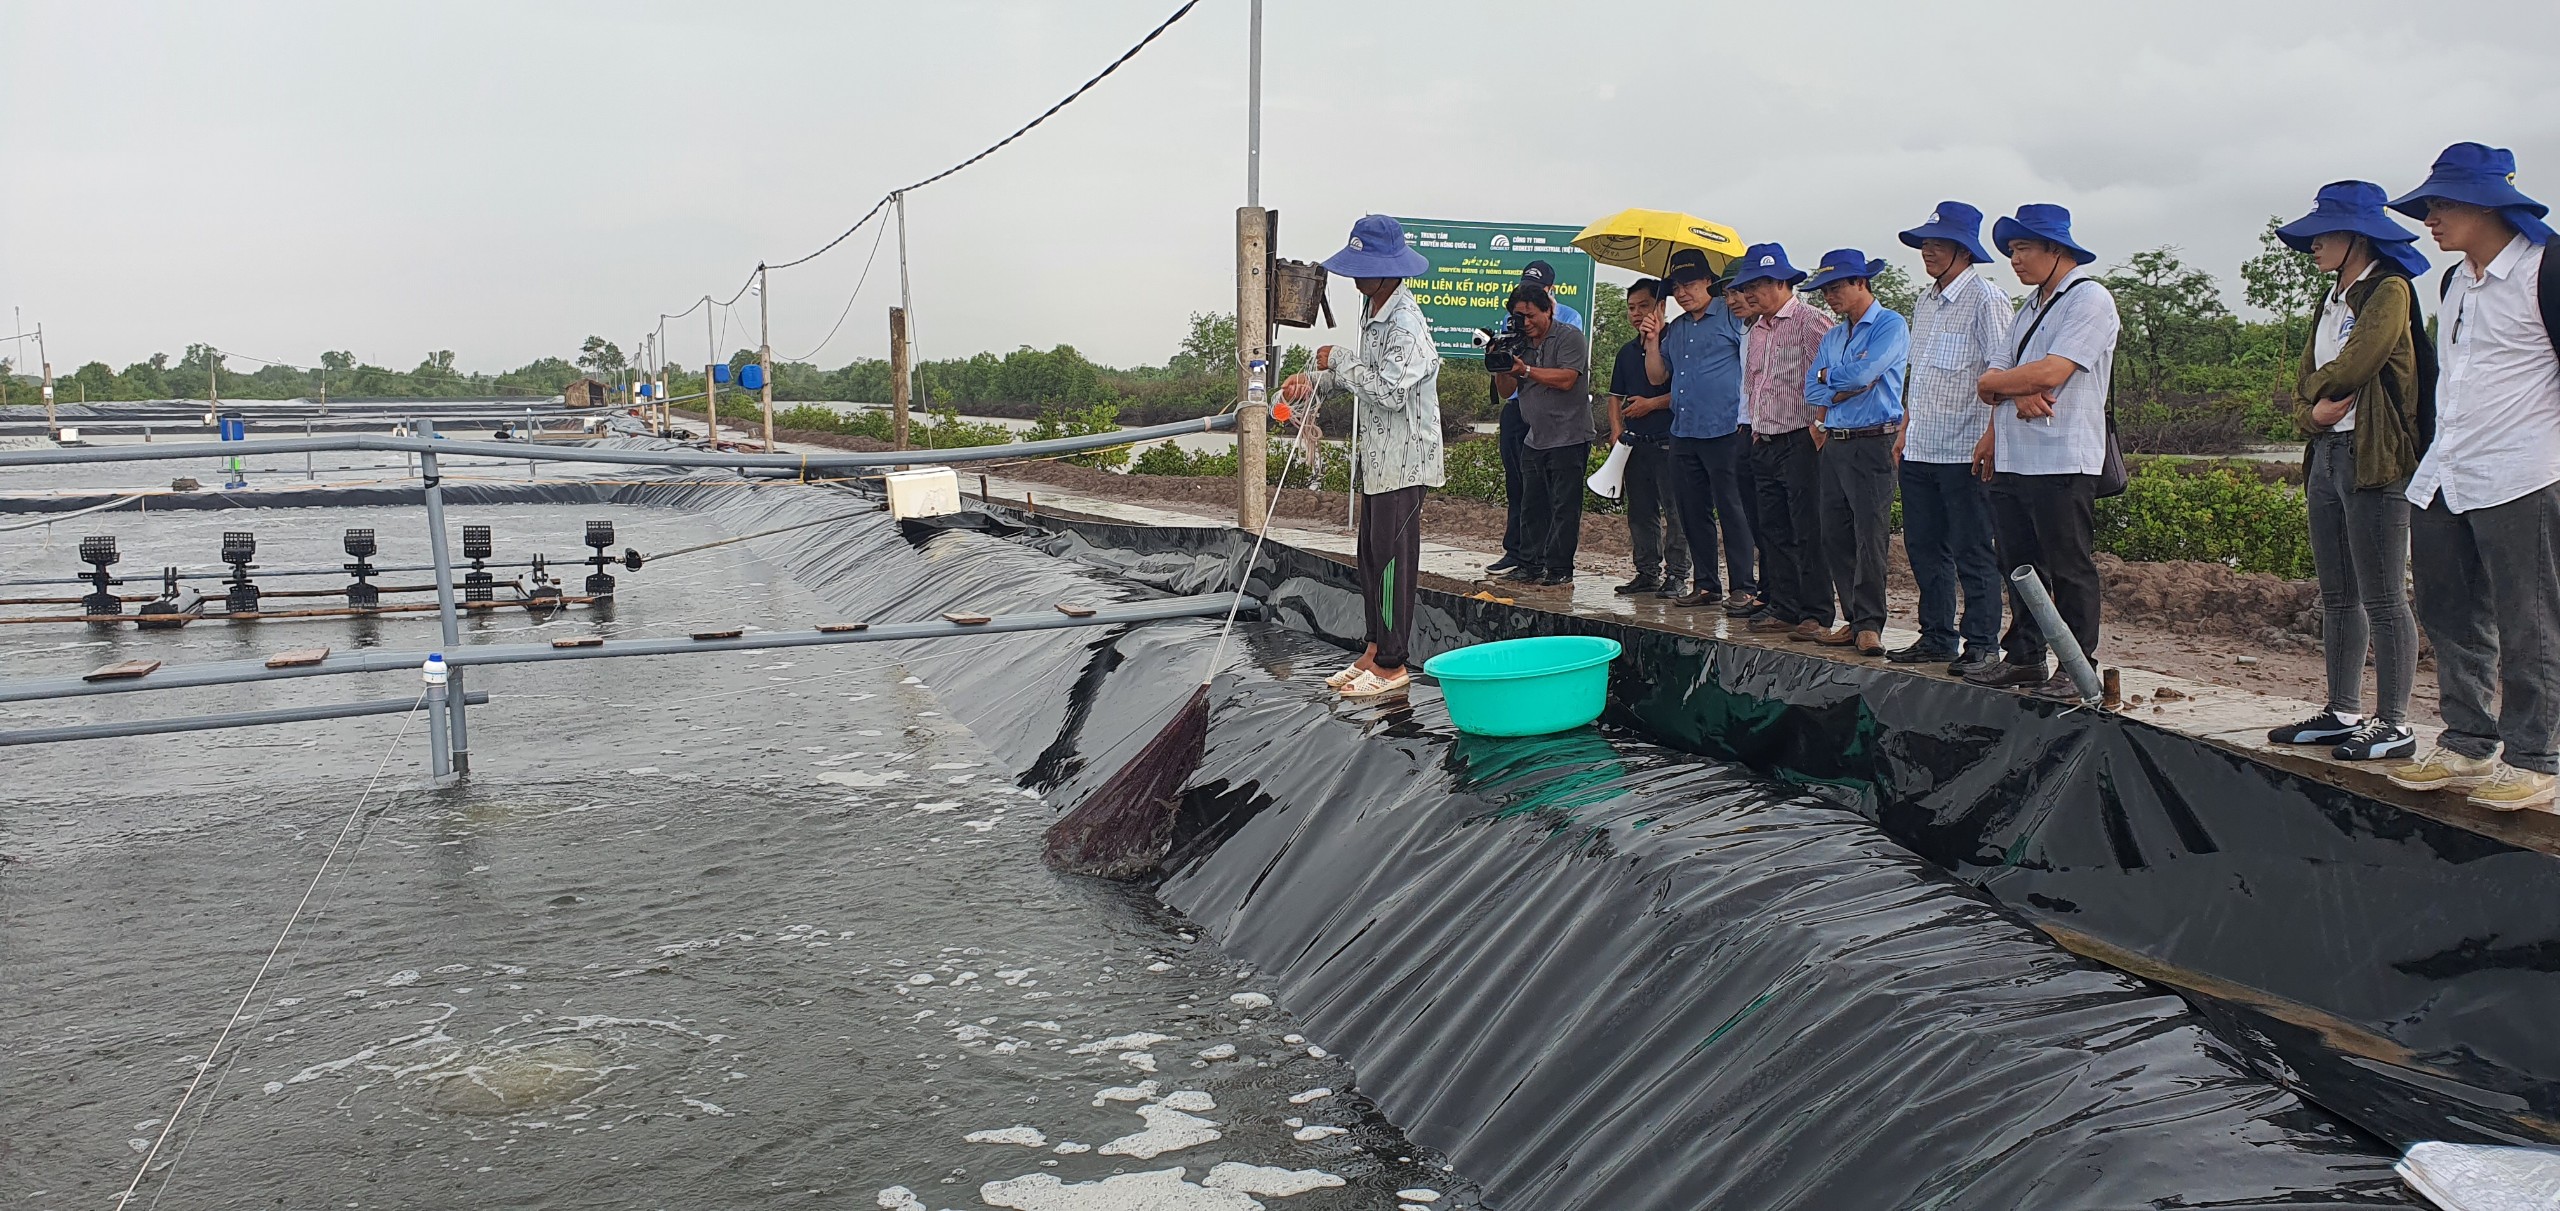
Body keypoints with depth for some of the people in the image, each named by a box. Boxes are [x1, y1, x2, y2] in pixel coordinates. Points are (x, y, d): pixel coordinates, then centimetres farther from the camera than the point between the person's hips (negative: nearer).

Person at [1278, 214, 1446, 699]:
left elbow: (1389, 390, -26)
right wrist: (1315, 381, 3)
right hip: (1378, 454, 10)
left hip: (1402, 458, -10)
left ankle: (1393, 665, 5)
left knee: (1392, 555, -4)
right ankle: (1375, 650, 23)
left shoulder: (1405, 322, -20)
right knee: (1371, 551, 14)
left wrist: (1339, 360, -14)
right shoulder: (1373, 308, 11)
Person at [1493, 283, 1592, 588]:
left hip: (1569, 439, -7)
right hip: (1535, 439, 7)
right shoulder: (1522, 344, 14)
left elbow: (1566, 379, -19)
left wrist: (1525, 370, -18)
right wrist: (1500, 368, -7)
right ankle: (1530, 564, 14)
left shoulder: (1570, 337, -6)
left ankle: (1559, 569, -2)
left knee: (1564, 507, -4)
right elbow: (1507, 390, 12)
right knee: (1531, 506, 8)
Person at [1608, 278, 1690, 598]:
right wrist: (1616, 427, 8)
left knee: (1675, 510, -7)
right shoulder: (1627, 351, 18)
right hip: (1635, 443, 7)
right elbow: (1616, 396, 23)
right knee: (1640, 512, 10)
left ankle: (1677, 575, -4)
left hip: (1668, 441, -7)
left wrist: (1652, 404, -13)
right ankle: (1647, 572, 17)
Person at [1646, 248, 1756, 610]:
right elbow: (1658, 375, 17)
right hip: (1683, 431, 7)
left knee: (1731, 509, -7)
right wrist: (1653, 338, 5)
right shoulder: (1674, 329, 19)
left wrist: (1748, 413, -12)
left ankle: (1744, 588, -4)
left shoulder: (1733, 316, -1)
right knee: (1693, 512, 9)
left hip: (1724, 431, -7)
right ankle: (1706, 585, 17)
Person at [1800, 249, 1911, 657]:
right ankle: (1853, 620, 11)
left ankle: (1870, 624, -9)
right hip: (1832, 444, 8)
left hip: (1872, 443, -8)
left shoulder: (1890, 324, -3)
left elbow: (1862, 372, -17)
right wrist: (1846, 390, -7)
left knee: (1871, 534, -10)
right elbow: (1812, 392, 10)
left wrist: (1828, 378, 2)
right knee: (1835, 537, 5)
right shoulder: (1832, 337, 20)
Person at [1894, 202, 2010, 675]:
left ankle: (1981, 644, 5)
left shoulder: (1985, 300, -9)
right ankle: (1937, 636, 21)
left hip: (1965, 451, -8)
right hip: (1920, 450, 8)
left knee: (1972, 551, -2)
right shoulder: (1925, 302, 16)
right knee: (1923, 546, 11)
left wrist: (1989, 439, -18)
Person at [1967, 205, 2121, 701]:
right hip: (2011, 460, 9)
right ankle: (2022, 658, 21)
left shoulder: (2089, 299, -6)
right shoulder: (2029, 308, 22)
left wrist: (1994, 383, -2)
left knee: (2070, 569, -3)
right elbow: (1993, 376, 15)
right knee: (2019, 565, 12)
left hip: (2063, 461, -8)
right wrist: (2018, 394, -7)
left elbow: (2051, 373, -18)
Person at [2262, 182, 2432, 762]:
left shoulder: (2389, 290, -6)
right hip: (2327, 455, 9)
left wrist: (2317, 386, 3)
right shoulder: (2332, 300, 19)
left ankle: (2393, 723, -1)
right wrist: (2313, 410, -5)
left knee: (2381, 599, -6)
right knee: (2337, 597, 11)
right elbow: (2304, 387, 16)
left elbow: (2354, 367, -17)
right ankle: (2343, 713, 17)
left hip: (2374, 459, -9)